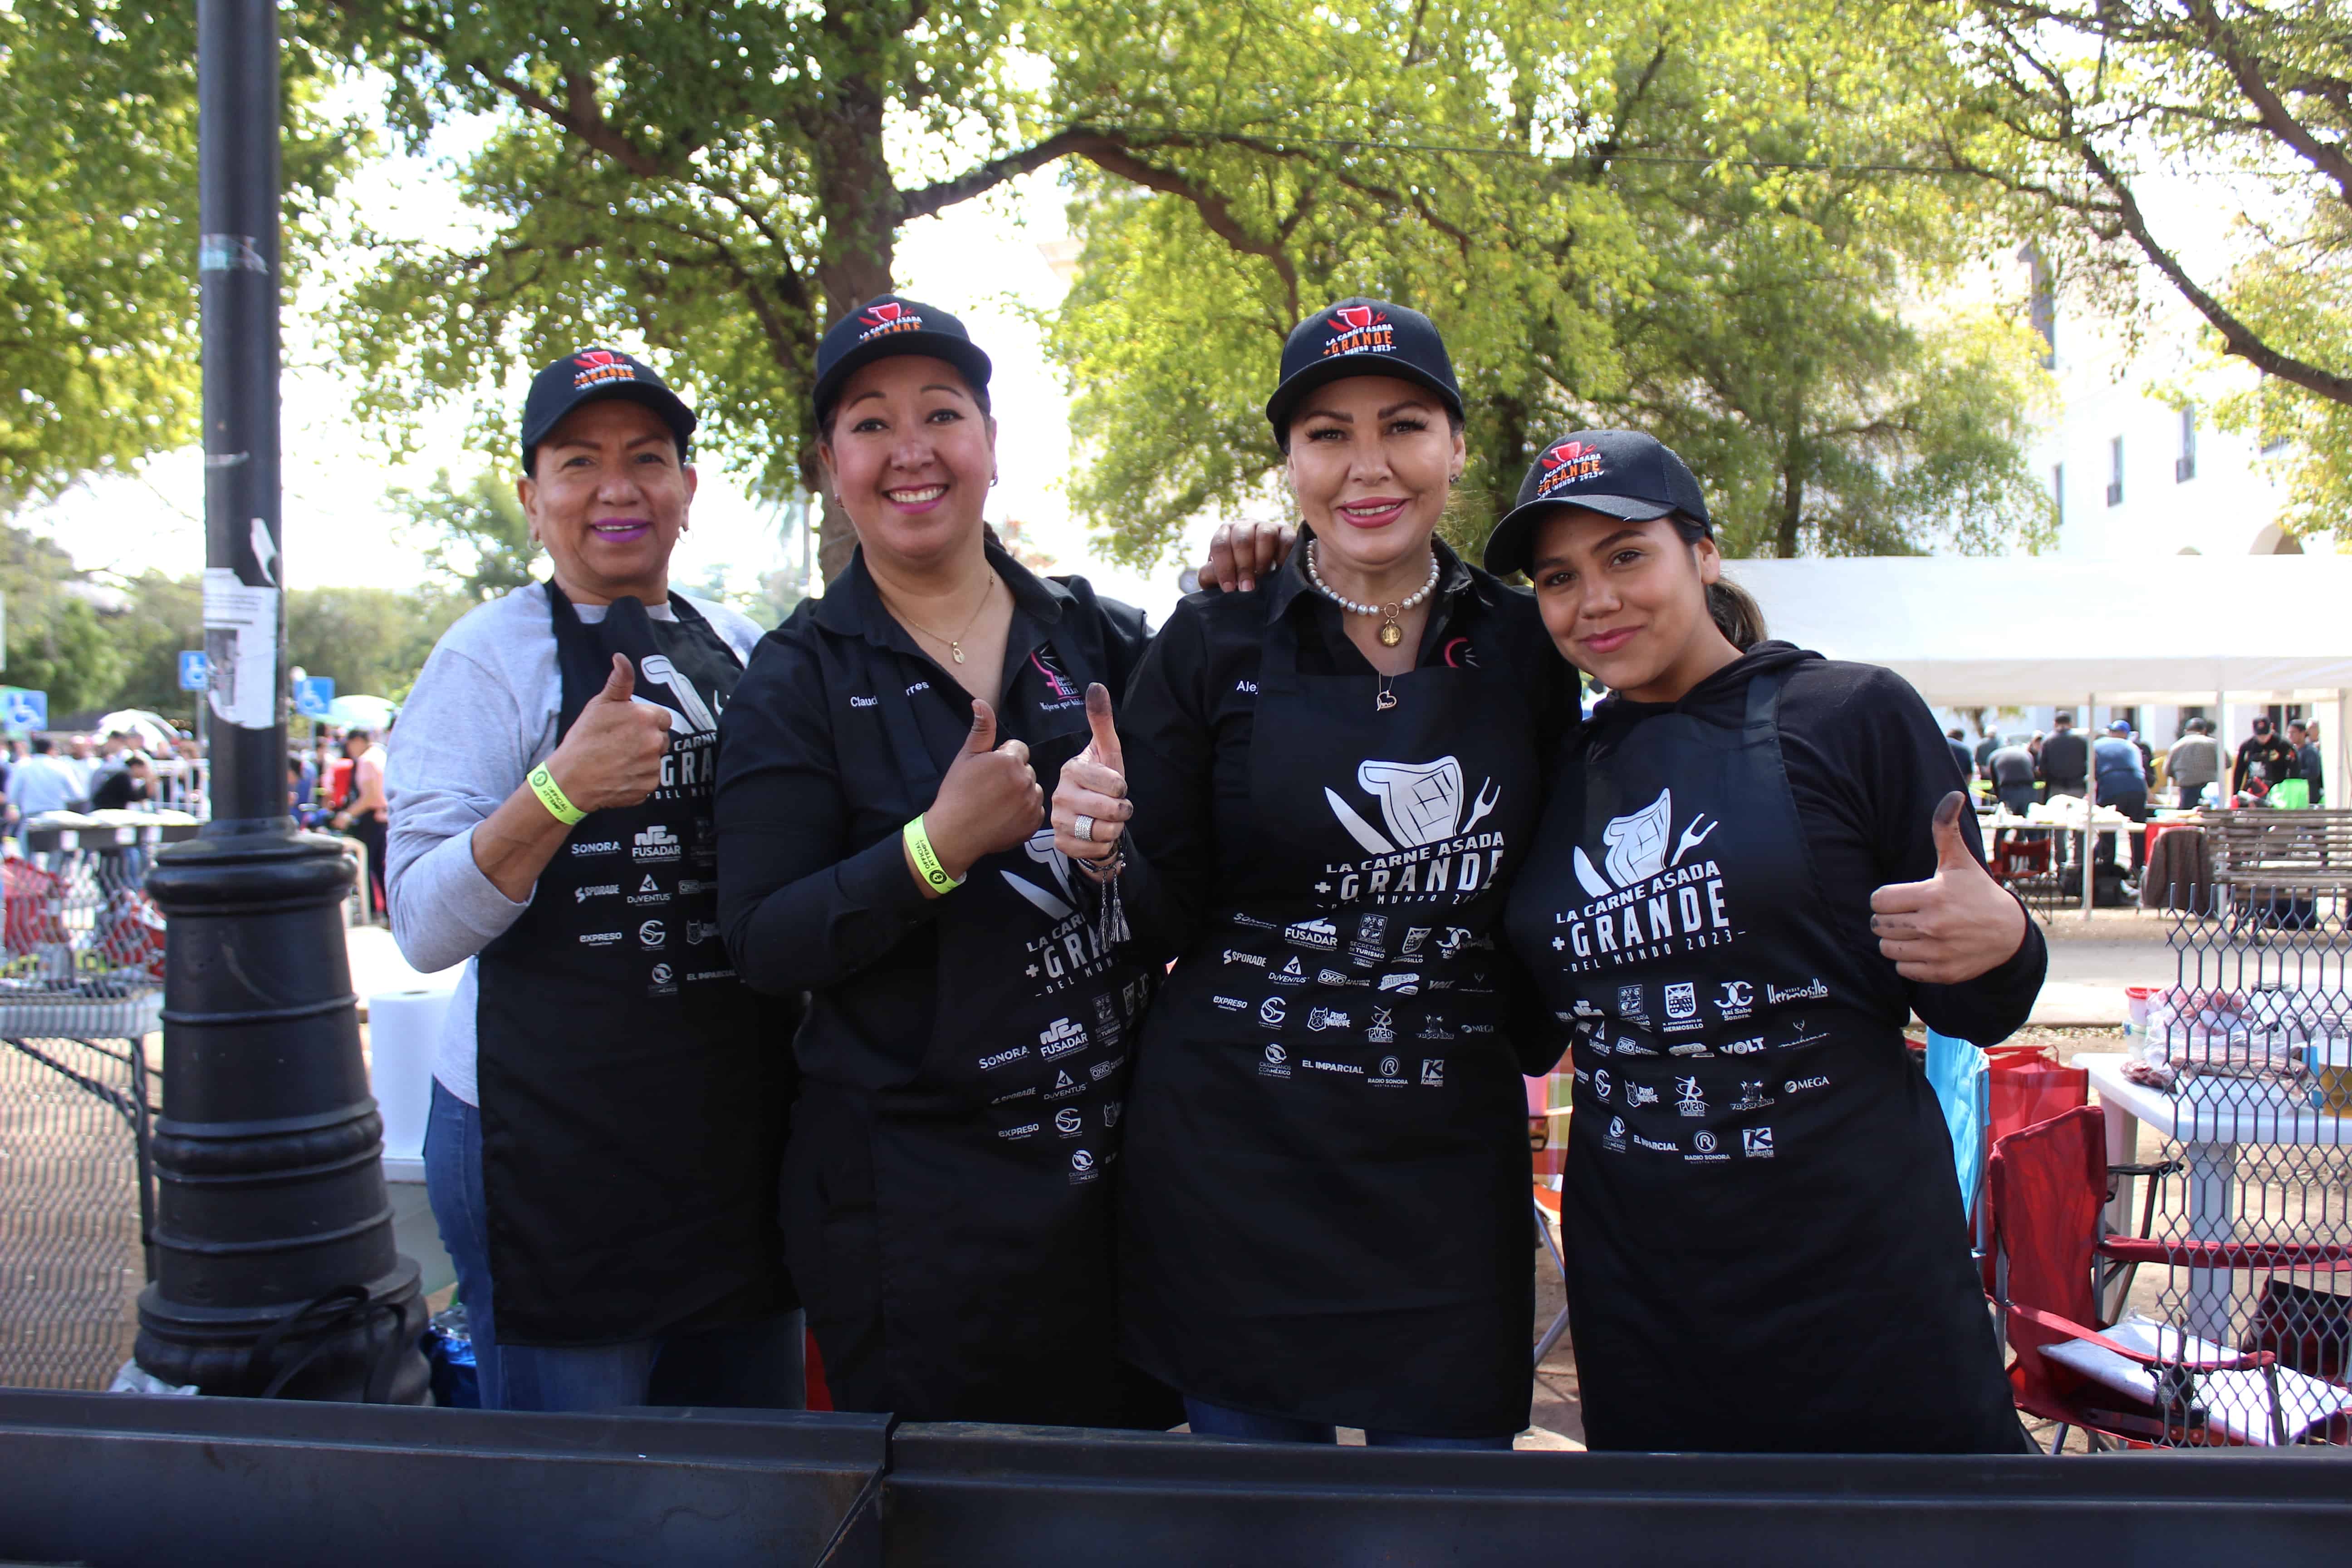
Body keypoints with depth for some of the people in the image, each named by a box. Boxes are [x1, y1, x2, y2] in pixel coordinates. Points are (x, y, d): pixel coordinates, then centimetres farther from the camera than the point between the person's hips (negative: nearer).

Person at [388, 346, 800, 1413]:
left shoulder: (739, 648, 9)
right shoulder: (489, 656, -5)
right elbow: (424, 928, -14)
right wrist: (559, 792, -28)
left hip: (741, 1138, 5)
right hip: (556, 1153, -5)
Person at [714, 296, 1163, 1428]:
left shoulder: (1095, 637, 5)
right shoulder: (799, 680, -4)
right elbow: (762, 946, -10)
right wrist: (938, 846, -23)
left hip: (1121, 1167, 4)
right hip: (913, 1198, -3)